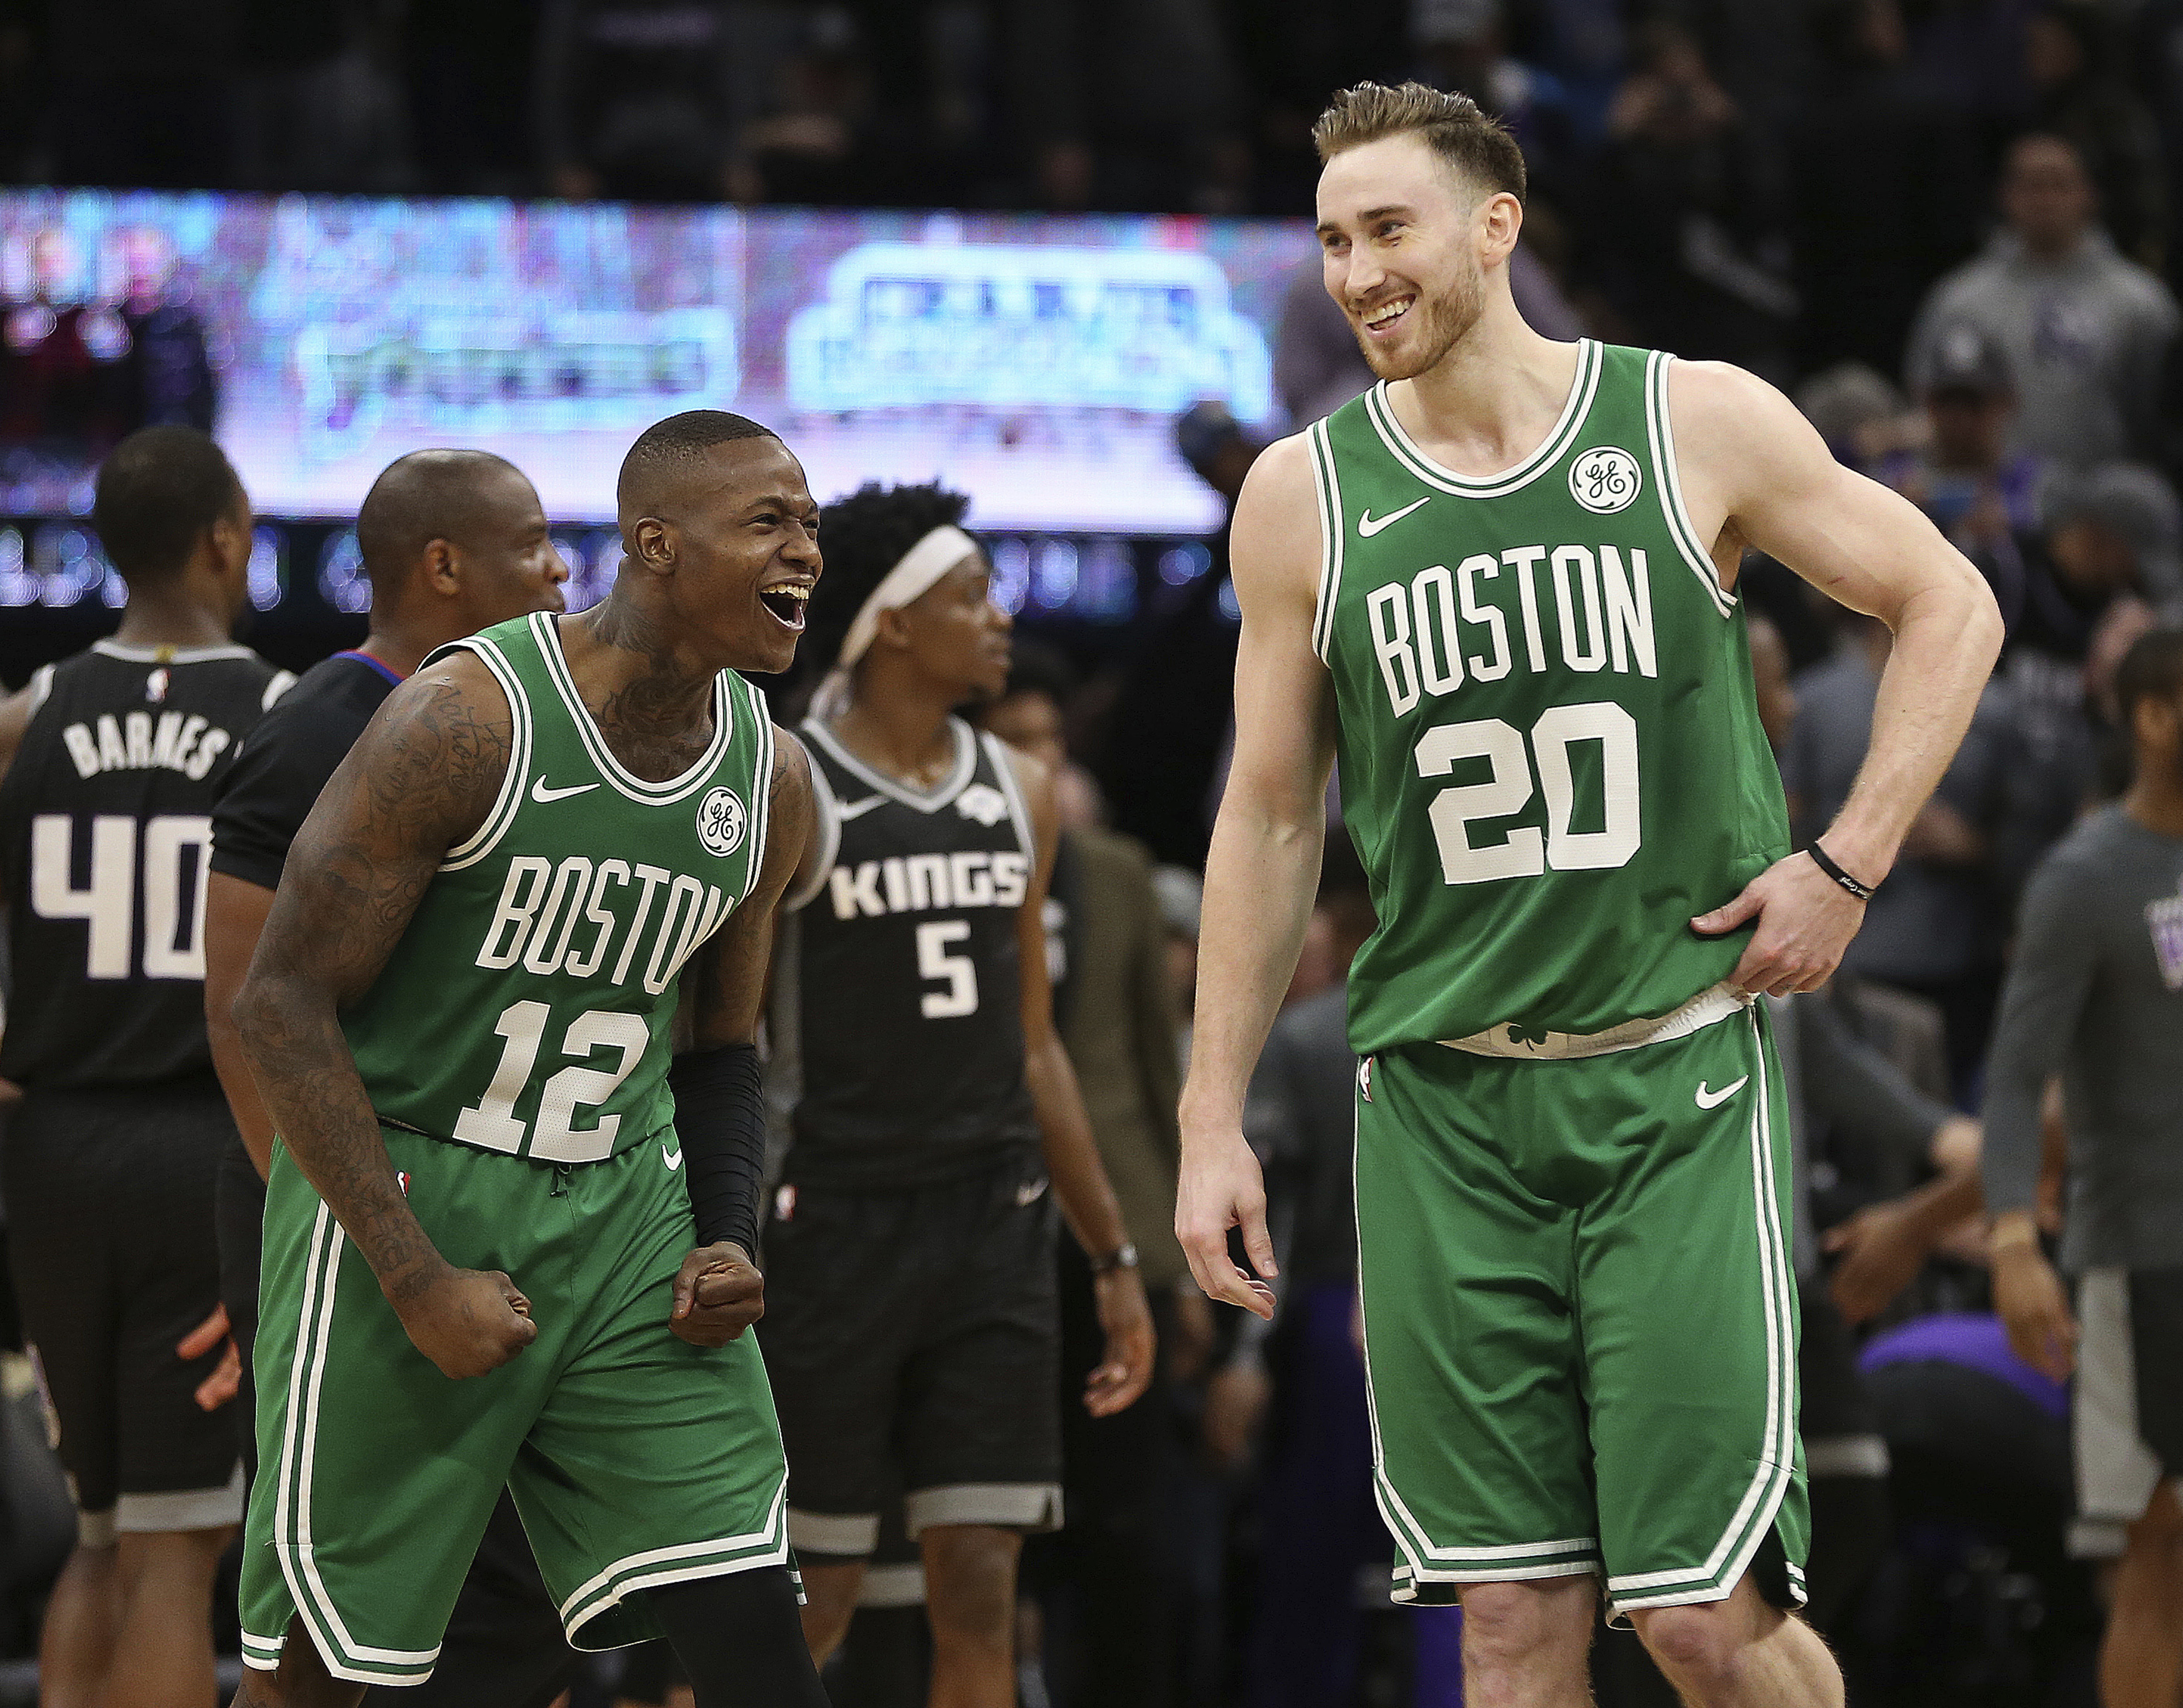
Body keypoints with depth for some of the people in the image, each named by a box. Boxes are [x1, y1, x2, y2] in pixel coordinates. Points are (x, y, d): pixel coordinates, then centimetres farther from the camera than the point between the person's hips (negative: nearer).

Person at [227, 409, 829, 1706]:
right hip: (402, 1195, -5)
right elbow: (285, 1002, -15)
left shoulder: (773, 782, 4)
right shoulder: (465, 720, -16)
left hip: (623, 1210, 5)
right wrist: (418, 1281, -19)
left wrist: (730, 1241, -1)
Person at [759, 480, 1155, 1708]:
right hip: (836, 1225, -5)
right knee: (807, 1605, 0)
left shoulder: (1018, 792, 11)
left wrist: (1115, 1254, 17)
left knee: (981, 1595, -1)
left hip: (996, 1227, 5)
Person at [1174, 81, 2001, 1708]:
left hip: (1679, 1087, -2)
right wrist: (1215, 1118, 8)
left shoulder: (1698, 424, -1)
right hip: (1441, 1102, 2)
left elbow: (1949, 606, 9)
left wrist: (1845, 865, -2)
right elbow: (1271, 814, 11)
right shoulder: (1304, 496, 4)